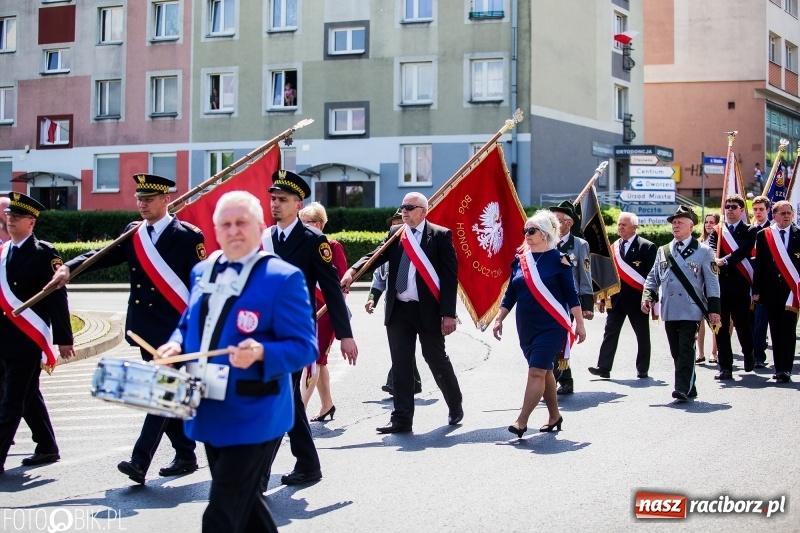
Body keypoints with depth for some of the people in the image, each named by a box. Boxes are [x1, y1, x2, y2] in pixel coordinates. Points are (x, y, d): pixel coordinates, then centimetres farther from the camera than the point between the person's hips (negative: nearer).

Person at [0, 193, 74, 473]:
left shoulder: (44, 253, -9)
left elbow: (57, 298, -11)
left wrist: (63, 339, -12)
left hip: (27, 341, -7)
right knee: (28, 397, 16)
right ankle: (47, 448, 28)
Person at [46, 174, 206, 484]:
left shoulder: (188, 236, -7)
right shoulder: (132, 234, 10)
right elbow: (103, 256, -1)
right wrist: (69, 268, -19)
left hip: (175, 329, -6)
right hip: (145, 328, 6)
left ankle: (140, 461, -13)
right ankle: (186, 456, 23)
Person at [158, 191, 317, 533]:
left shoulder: (283, 277, -13)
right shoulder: (203, 271, 9)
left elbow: (304, 347, -15)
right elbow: (189, 324, 21)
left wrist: (261, 353, -33)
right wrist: (176, 344, -1)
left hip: (252, 418, -7)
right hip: (210, 413, 7)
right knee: (242, 502, 21)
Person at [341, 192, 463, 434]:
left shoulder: (441, 235, -4)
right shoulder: (395, 233, 9)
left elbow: (450, 276, -7)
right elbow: (376, 255, -2)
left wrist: (449, 313, -13)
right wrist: (353, 270, -22)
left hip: (428, 310, -4)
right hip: (398, 310, 4)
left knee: (437, 359, 9)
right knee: (400, 364, 5)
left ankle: (455, 406, 31)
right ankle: (402, 418, 11)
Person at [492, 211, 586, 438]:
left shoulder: (558, 259, -7)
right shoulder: (520, 259, 7)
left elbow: (571, 294, -5)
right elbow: (511, 293, 11)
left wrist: (579, 323, -5)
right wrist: (499, 319, 6)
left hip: (551, 326, -5)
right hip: (526, 326, 6)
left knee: (536, 371, -12)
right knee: (544, 371, 14)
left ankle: (521, 421, -14)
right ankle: (554, 416, 27)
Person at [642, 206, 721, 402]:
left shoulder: (703, 251, 3)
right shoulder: (663, 251, 15)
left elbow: (712, 282, 0)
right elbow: (653, 278, 18)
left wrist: (714, 309, -6)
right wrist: (647, 297, 0)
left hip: (690, 310, -5)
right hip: (669, 310, 5)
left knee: (686, 349, -11)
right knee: (676, 351, 7)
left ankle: (683, 388, -12)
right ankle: (689, 388, 17)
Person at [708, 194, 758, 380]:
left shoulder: (749, 231, 4)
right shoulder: (717, 231, 12)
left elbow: (742, 251, -12)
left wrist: (724, 260, -27)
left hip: (739, 285, -2)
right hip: (720, 284, 2)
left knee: (742, 323, 5)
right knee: (721, 327, 1)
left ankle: (748, 355, 33)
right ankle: (725, 367, 5)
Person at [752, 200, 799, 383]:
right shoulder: (763, 235, 6)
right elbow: (759, 264, 5)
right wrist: (756, 290, 2)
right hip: (771, 290, 2)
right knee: (775, 332, 7)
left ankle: (785, 369, -4)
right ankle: (779, 368, 14)